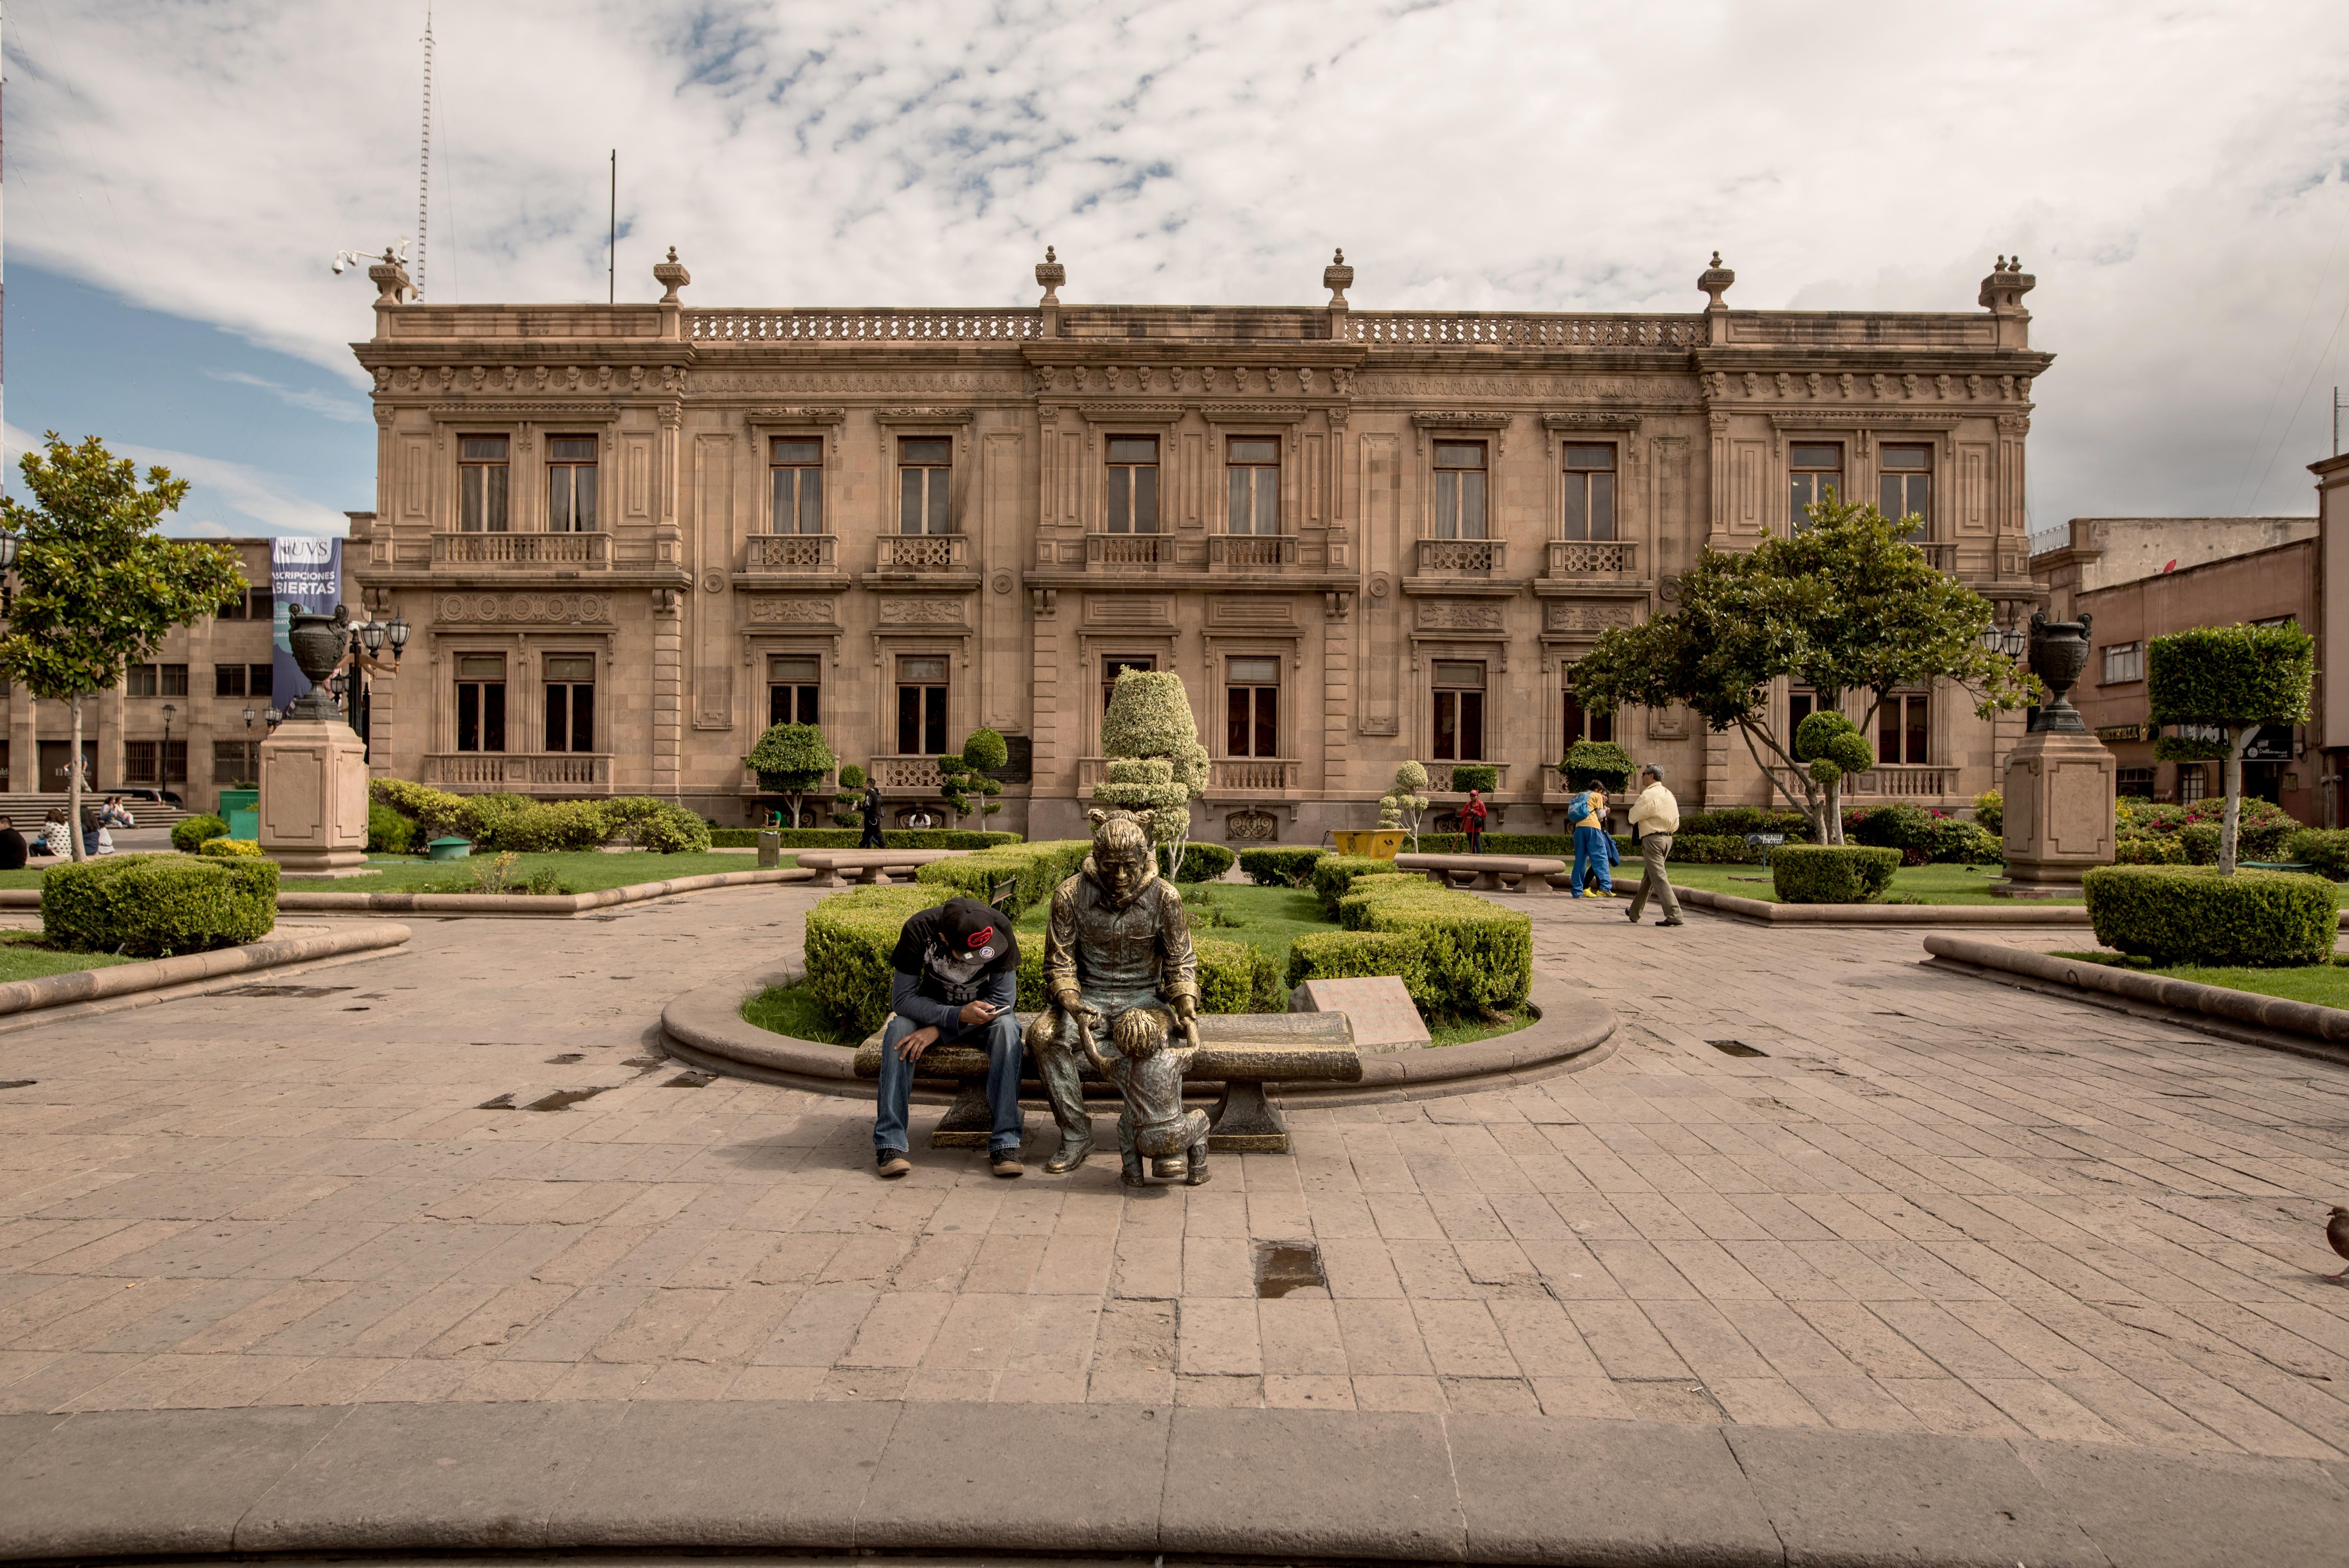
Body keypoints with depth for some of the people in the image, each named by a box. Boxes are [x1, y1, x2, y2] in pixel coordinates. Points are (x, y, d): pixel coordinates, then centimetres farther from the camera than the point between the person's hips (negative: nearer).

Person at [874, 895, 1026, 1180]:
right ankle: (890, 1143, -23)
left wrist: (936, 1030, -28)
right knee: (898, 1031, -29)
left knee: (1007, 1028, -33)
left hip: (983, 1009, -1)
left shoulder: (1000, 928, -28)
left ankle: (1005, 1144, -32)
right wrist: (957, 1015, -38)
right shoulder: (919, 930, -27)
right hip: (934, 1007, 1)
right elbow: (901, 998, -22)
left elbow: (1004, 999, -23)